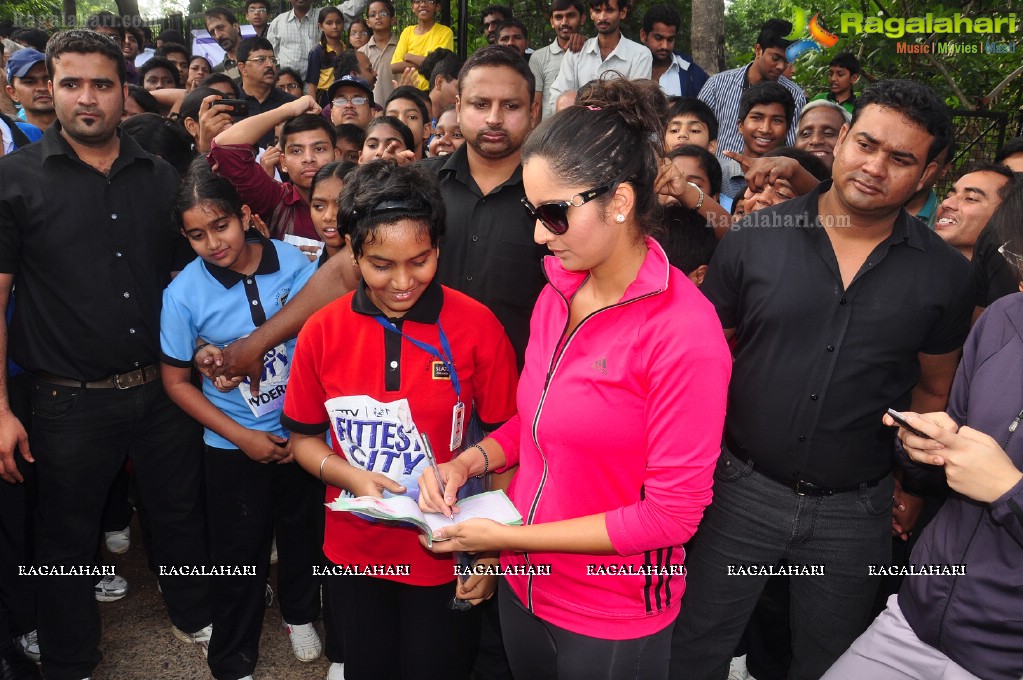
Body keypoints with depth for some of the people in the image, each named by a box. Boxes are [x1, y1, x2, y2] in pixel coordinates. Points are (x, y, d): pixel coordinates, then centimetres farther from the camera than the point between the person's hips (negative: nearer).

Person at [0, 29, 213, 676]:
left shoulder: (161, 177, 5)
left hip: (163, 388, 3)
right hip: (70, 402, -2)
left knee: (181, 515, 18)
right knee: (68, 541, 14)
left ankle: (196, 618, 42)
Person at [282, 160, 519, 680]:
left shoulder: (477, 327, -16)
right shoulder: (321, 331, -8)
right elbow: (304, 439, 4)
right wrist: (351, 476, -15)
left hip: (447, 558, -2)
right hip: (354, 553, 3)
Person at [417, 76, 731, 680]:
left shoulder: (684, 331, -23)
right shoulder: (557, 294, -2)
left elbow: (672, 513, -21)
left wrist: (510, 536, -20)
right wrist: (470, 461, -7)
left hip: (613, 622, -6)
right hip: (525, 587, 6)